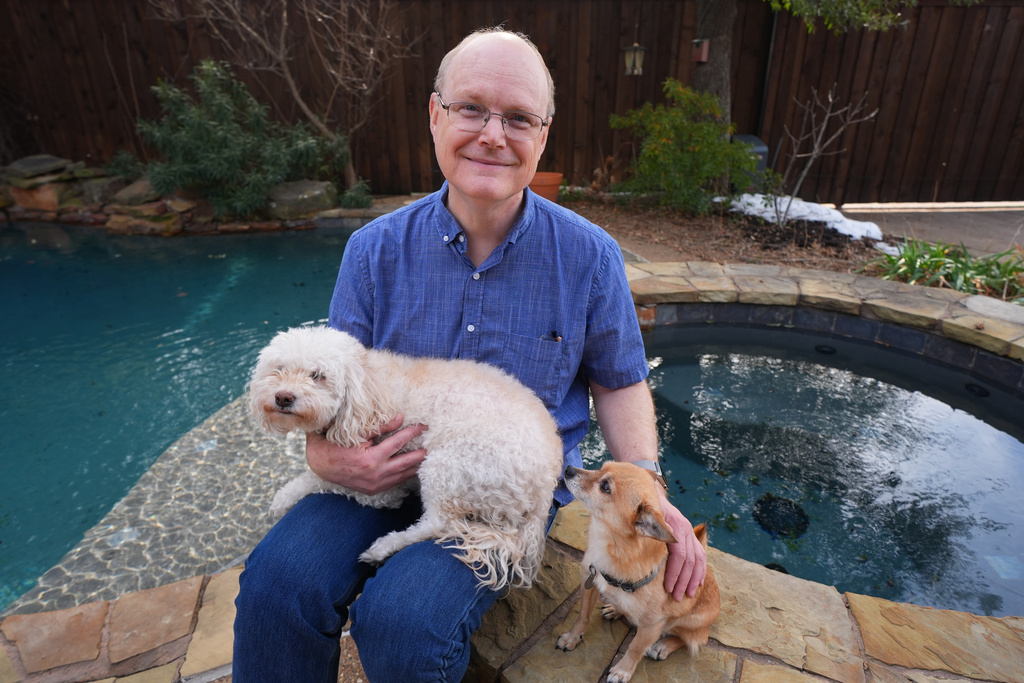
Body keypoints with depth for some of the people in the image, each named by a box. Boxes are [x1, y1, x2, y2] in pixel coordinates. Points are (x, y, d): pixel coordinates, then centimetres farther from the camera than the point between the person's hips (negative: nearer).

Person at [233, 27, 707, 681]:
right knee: (277, 582, -22)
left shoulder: (589, 255, -5)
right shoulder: (375, 249, -2)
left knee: (405, 617, -25)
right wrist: (325, 452, -17)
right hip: (386, 468, 2)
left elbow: (619, 382, 5)